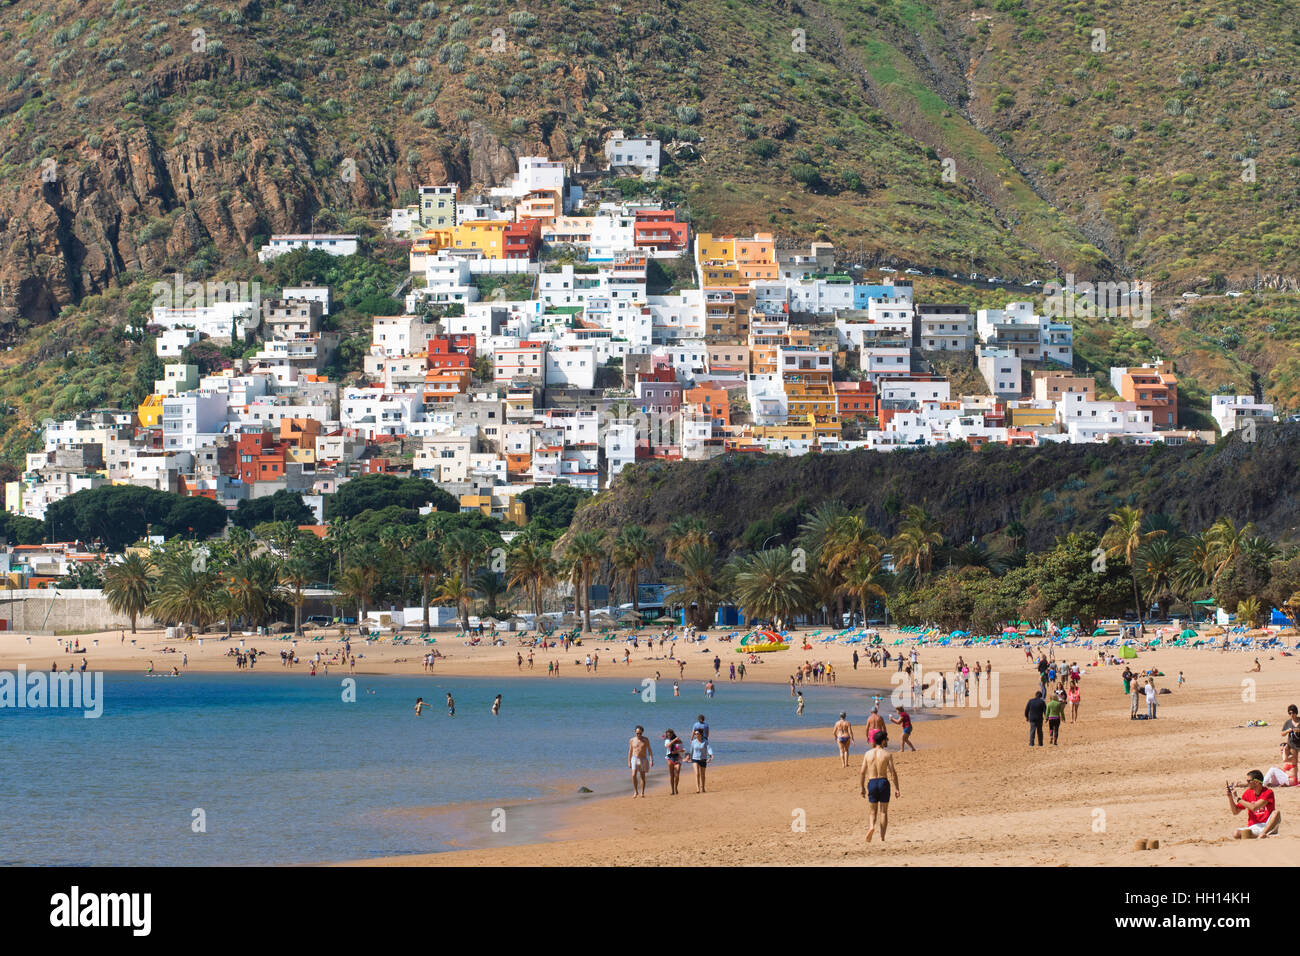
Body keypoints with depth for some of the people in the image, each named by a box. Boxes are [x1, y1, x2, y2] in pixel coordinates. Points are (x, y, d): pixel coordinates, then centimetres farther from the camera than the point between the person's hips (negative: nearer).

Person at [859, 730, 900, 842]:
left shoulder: (868, 754, 3)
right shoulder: (887, 754, -6)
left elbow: (862, 773, 2)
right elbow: (893, 772, -10)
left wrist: (862, 788, 10)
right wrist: (896, 788, -5)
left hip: (872, 783, 2)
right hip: (883, 782, -2)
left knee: (873, 810, 15)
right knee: (883, 811, 8)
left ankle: (872, 826, -15)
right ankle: (882, 838, 7)